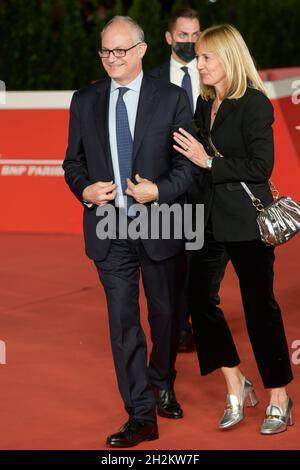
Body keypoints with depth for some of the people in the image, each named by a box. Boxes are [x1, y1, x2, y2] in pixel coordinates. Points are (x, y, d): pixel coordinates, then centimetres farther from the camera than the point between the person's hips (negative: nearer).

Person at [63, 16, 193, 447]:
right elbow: (73, 162, 10)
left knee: (165, 313, 14)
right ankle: (141, 415, 2)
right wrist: (85, 190, -11)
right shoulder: (85, 101, 5)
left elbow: (189, 162, -4)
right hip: (109, 228, 1)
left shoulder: (171, 98, -3)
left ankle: (162, 384, 41)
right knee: (122, 321, -2)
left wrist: (159, 191, -21)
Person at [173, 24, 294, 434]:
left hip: (246, 219, -7)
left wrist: (209, 162, -17)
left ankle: (279, 398, 14)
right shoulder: (204, 105, 11)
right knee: (200, 299, 3)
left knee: (259, 305, 1)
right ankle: (236, 386, 17)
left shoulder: (254, 103, -10)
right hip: (209, 218, 7)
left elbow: (261, 166, -15)